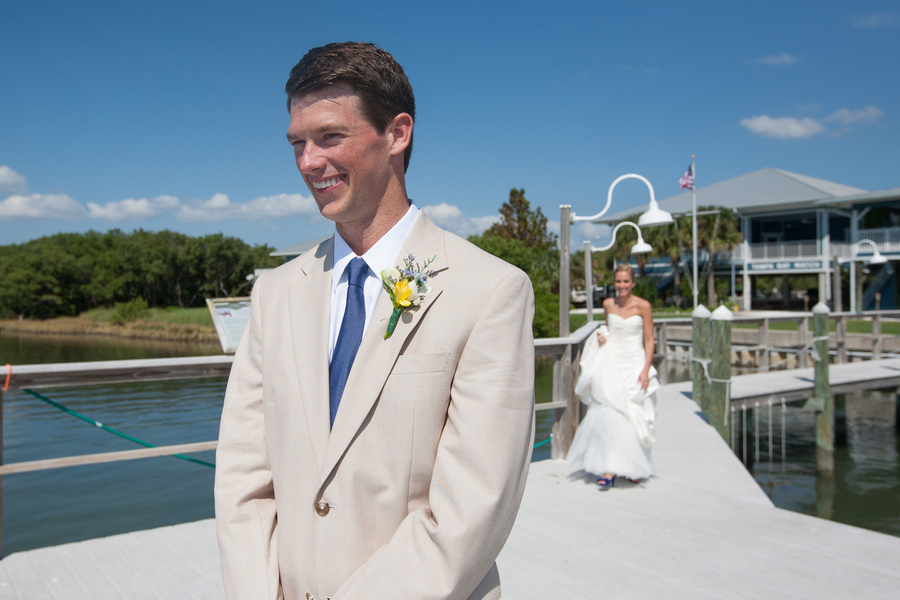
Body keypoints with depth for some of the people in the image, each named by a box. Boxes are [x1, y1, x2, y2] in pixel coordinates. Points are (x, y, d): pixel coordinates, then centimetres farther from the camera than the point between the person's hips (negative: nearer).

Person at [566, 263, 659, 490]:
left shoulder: (643, 306, -4)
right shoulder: (608, 304, 6)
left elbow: (649, 340, -2)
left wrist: (645, 370, -10)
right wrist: (602, 337, -1)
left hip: (635, 365, -2)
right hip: (612, 364, 2)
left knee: (633, 417, 1)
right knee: (609, 416, -7)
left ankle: (636, 467, 21)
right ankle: (609, 470, -5)